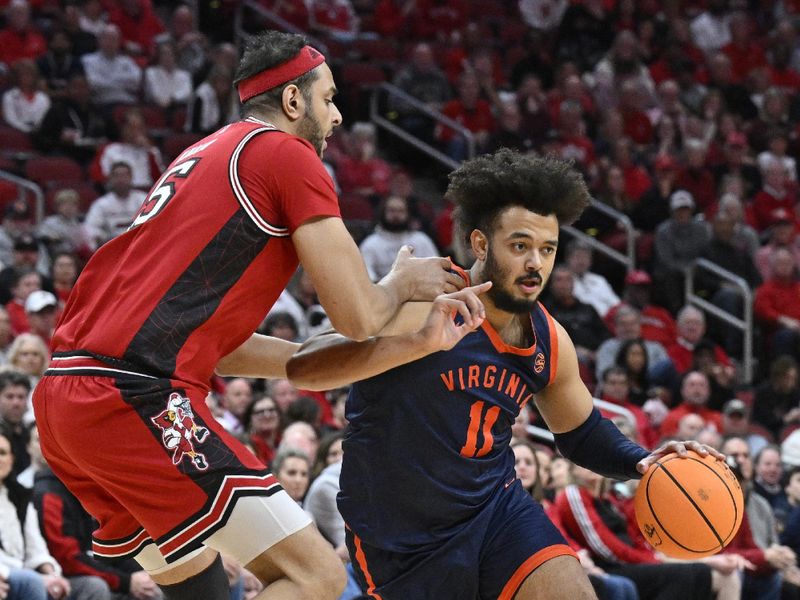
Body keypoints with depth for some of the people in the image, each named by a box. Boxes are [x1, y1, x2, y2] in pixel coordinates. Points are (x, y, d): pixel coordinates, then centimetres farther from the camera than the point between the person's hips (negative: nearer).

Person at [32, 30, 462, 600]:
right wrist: (404, 282, 19)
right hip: (141, 399, -10)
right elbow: (358, 316, -3)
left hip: (62, 399, 10)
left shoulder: (205, 155, 26)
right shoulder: (289, 155, 0)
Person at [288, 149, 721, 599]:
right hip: (402, 539, -4)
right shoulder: (423, 304, -21)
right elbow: (302, 367, -34)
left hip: (497, 507, 4)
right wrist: (419, 343, -47)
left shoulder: (549, 342, -1)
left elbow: (582, 433, 18)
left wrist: (642, 461, -4)